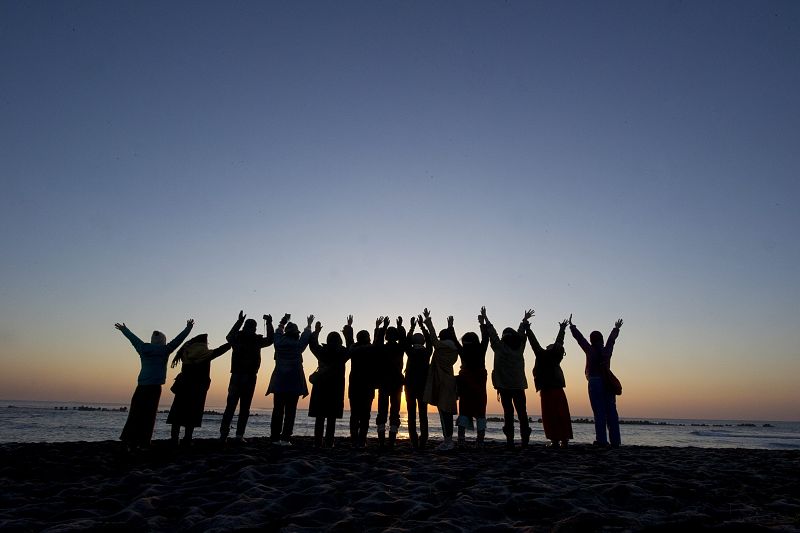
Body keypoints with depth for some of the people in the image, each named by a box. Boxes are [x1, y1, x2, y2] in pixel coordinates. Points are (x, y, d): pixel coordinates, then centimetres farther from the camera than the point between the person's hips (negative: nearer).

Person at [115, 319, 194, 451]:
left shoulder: (143, 348, 9)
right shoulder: (164, 350, -2)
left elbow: (133, 338, 25)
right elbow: (178, 339, 2)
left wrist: (124, 329, 42)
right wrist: (188, 328, 13)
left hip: (141, 386, 5)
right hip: (154, 387, -4)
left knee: (135, 414, 8)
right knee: (148, 416, -1)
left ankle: (130, 442, 8)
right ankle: (143, 443, -1)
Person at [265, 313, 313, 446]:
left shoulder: (279, 343, 0)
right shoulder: (298, 345, -6)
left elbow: (278, 333, 23)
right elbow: (306, 336, 15)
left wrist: (283, 322, 39)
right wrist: (309, 325, 33)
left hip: (279, 383, 3)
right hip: (294, 384, -3)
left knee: (277, 411, 9)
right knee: (290, 412, 1)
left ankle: (275, 438, 12)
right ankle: (285, 439, -1)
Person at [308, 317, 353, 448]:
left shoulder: (322, 352, -1)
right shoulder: (342, 354, -5)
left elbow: (313, 345, 17)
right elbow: (351, 347, 14)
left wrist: (316, 331, 28)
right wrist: (349, 330, 23)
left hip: (320, 388, 2)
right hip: (336, 389, -1)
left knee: (320, 417, 6)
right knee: (331, 418, 3)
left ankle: (318, 442, 6)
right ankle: (329, 442, 1)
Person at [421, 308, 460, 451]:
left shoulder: (440, 347, -11)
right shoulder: (454, 350, 8)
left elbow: (432, 335, -2)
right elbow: (452, 338, 27)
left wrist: (428, 319, 8)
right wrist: (450, 326, 40)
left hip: (441, 384, -7)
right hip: (450, 382, 8)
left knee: (443, 412, -6)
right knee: (447, 412, 11)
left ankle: (447, 441, -5)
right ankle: (448, 439, 16)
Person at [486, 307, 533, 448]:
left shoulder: (500, 347, -4)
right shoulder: (520, 347, 5)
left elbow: (492, 332, 5)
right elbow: (521, 333, 20)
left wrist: (485, 317, 17)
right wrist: (524, 320, 37)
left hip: (504, 385, -2)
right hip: (519, 385, 3)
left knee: (508, 412, 0)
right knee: (522, 412, 6)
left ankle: (510, 440, -2)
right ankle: (525, 439, 3)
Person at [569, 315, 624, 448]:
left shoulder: (590, 351, -5)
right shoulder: (607, 350, 6)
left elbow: (579, 337, 1)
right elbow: (612, 338, 23)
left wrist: (572, 326, 13)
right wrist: (616, 328, 40)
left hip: (595, 383, -4)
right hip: (608, 382, 4)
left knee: (599, 413, -4)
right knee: (611, 412, 6)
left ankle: (602, 440, -5)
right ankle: (615, 441, 8)